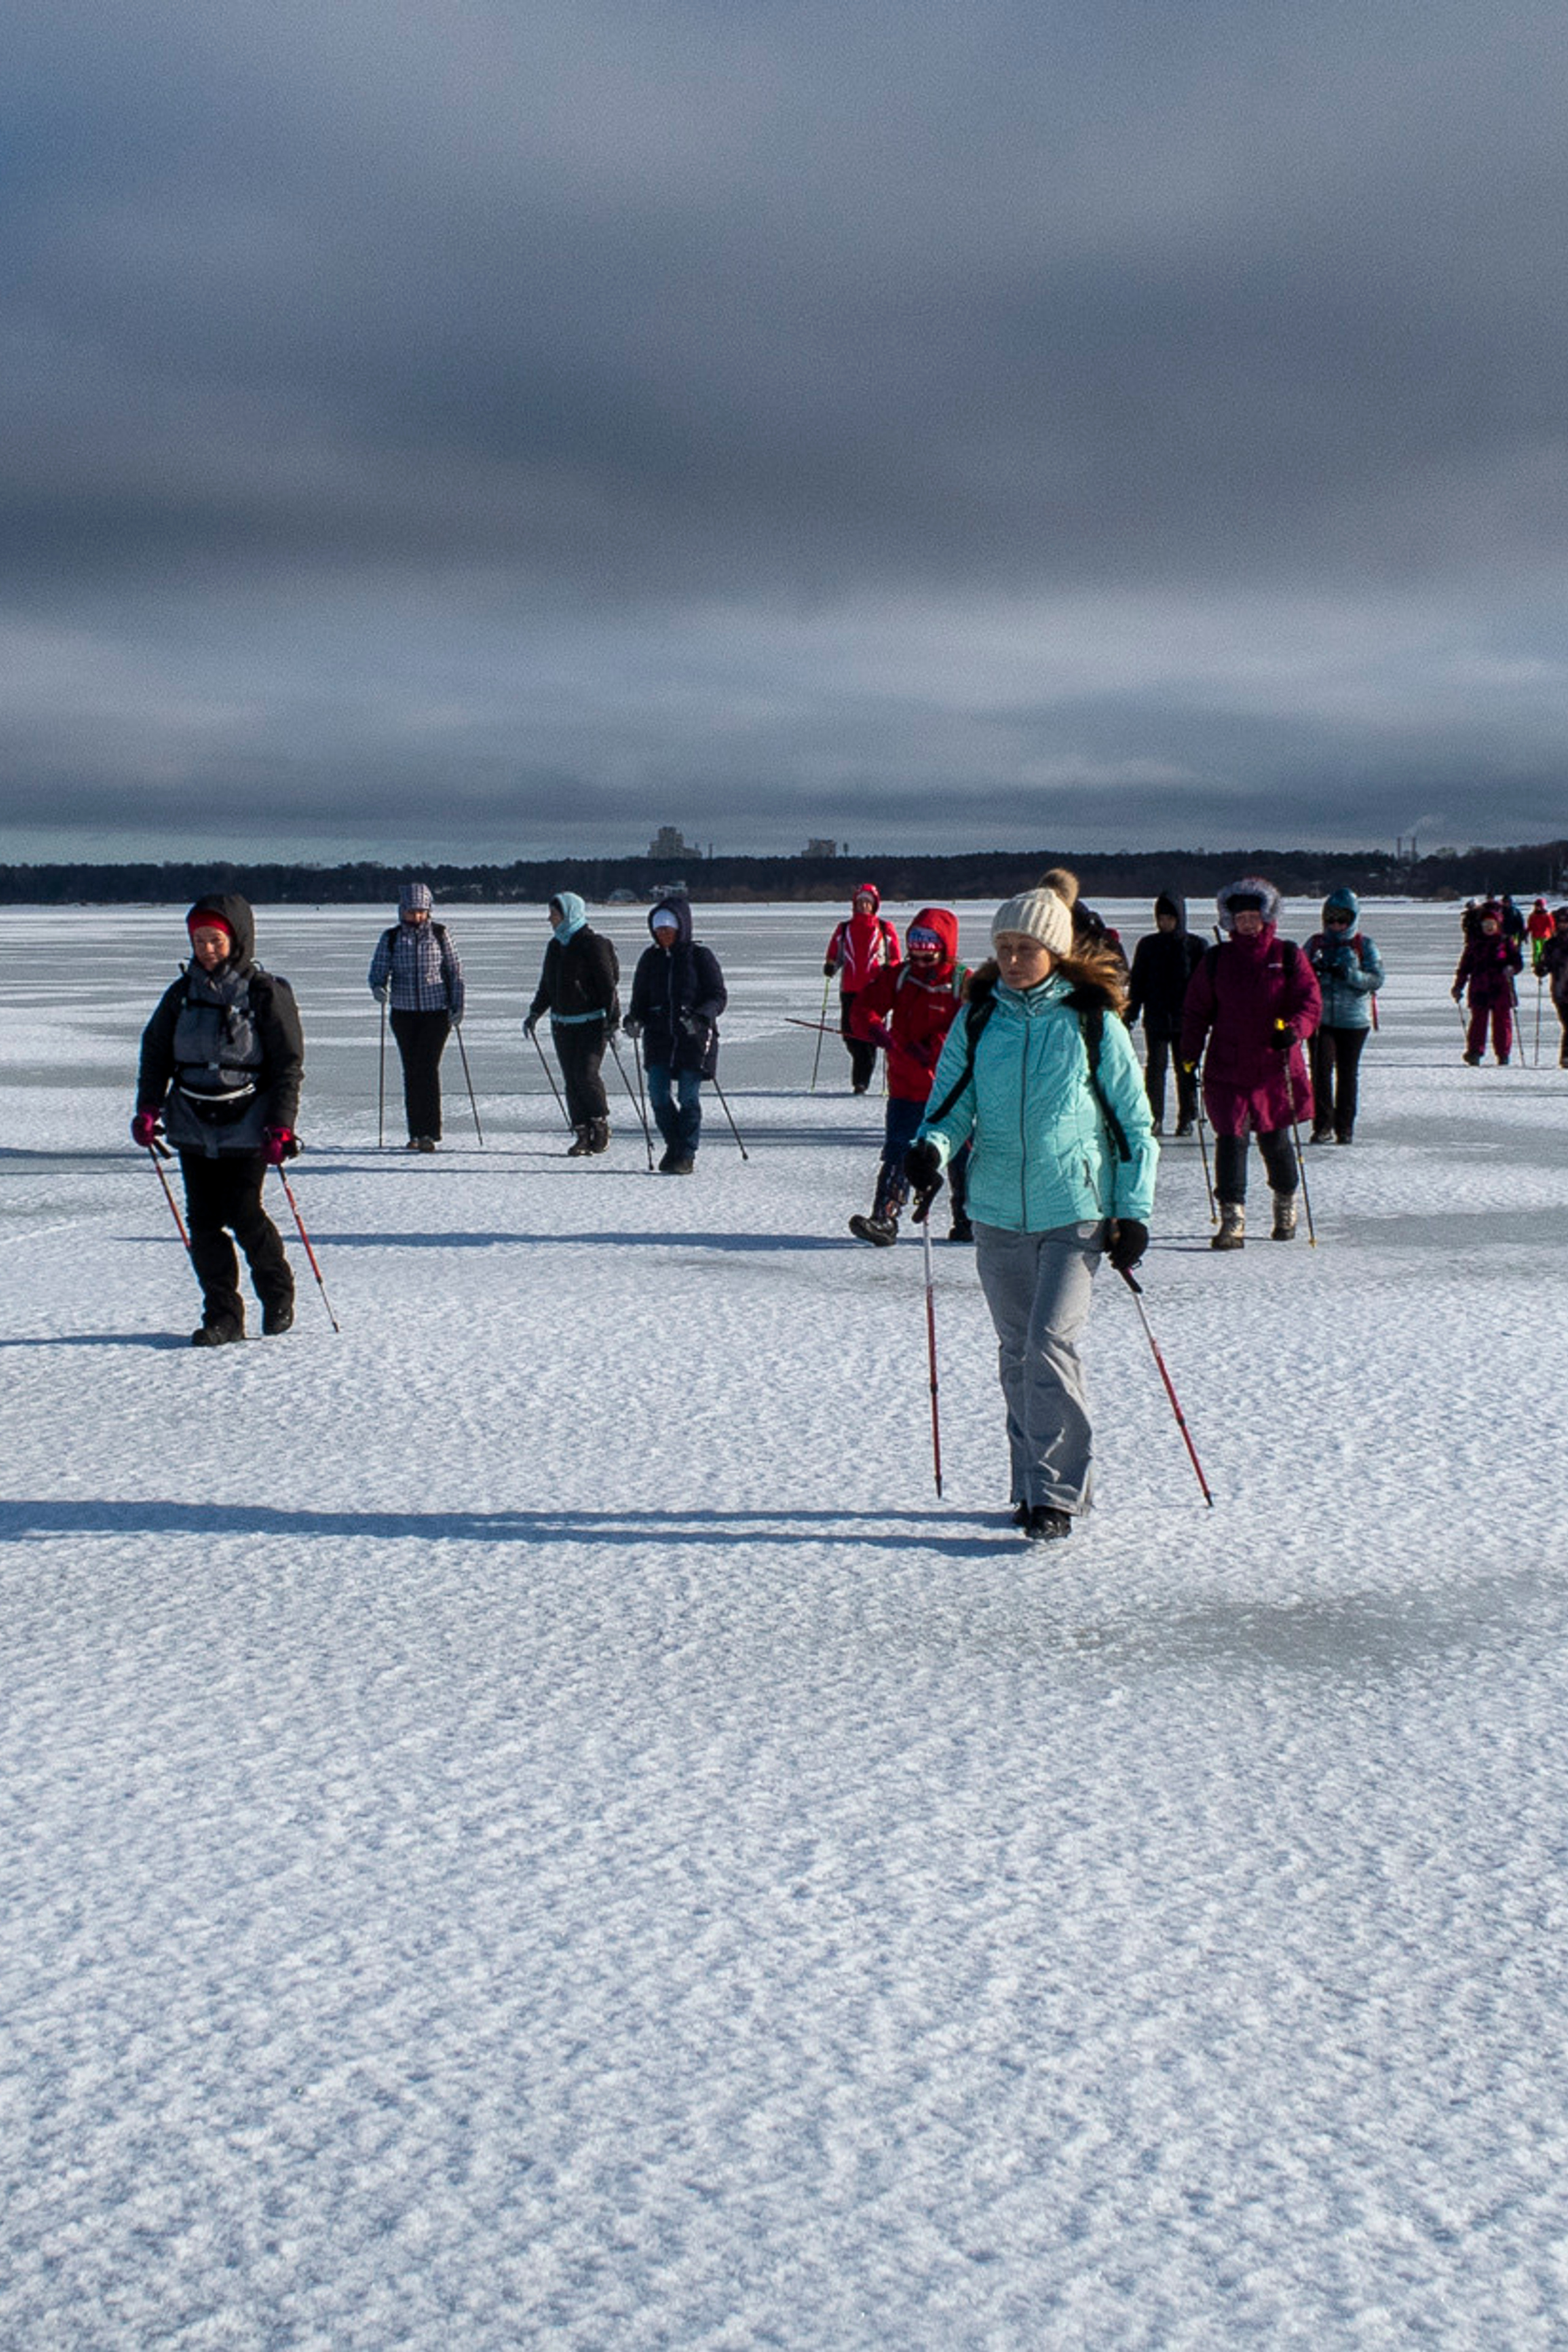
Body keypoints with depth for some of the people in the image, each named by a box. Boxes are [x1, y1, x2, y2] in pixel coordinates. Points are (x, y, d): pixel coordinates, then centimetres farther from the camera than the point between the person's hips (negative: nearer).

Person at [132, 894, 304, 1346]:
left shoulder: (266, 993, -4)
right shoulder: (183, 993, 7)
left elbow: (288, 1065, -4)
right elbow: (156, 1052, 16)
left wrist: (280, 1127, -10)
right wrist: (148, 1109, 5)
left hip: (246, 1126, -4)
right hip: (192, 1123, 4)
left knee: (242, 1214, -7)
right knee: (203, 1219, 1)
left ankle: (277, 1291, 19)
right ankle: (222, 1316, 8)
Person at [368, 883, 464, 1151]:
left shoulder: (439, 934, 1)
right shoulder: (391, 938, 3)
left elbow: (455, 971, 6)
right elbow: (378, 971, 4)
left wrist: (457, 1006, -2)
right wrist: (379, 989, -18)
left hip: (436, 1011, -2)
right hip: (404, 1012, 2)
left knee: (428, 1067, -10)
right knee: (411, 1071, 5)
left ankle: (430, 1132, -8)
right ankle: (415, 1133, 11)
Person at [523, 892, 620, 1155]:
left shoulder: (593, 943, -10)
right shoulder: (556, 946, 12)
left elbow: (608, 983, -12)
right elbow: (547, 986, 22)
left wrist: (613, 1018, -17)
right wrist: (535, 1012, 20)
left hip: (591, 1022, -7)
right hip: (562, 1024, 7)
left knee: (586, 1074, -14)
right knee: (571, 1080, 2)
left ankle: (600, 1123, 7)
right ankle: (582, 1134, 5)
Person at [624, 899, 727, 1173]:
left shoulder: (700, 956, -3)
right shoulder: (651, 958, 10)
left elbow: (719, 997, -5)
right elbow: (640, 996, 16)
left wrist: (701, 1017, -23)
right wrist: (634, 1019, -4)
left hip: (694, 1037, -4)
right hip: (660, 1036, 4)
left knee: (688, 1097, -3)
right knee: (659, 1093, -3)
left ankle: (686, 1155, 7)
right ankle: (674, 1144, 18)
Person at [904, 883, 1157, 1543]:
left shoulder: (1093, 1022, -3)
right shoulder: (977, 1018, 4)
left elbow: (1134, 1123, 3)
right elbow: (952, 1100, 8)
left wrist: (1134, 1212, -2)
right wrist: (932, 1146, -15)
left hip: (1075, 1212, -4)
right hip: (998, 1212, 4)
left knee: (1052, 1343, -13)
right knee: (1016, 1353, 11)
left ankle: (1056, 1494, -5)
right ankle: (1035, 1482, 24)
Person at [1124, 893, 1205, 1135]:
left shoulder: (1195, 946, 3)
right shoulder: (1148, 945, 7)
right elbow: (1137, 982, 10)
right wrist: (1131, 1014, 5)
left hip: (1185, 1017, -1)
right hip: (1155, 1017, 1)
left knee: (1186, 1068, 5)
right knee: (1155, 1066, -5)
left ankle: (1187, 1119, 14)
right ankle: (1154, 1119, -2)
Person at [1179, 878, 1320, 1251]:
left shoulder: (1288, 956, 2)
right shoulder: (1216, 960, 6)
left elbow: (1311, 1002, -1)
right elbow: (1196, 1009, 11)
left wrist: (1293, 1029, -21)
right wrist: (1189, 1052, 2)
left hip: (1275, 1067, 0)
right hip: (1227, 1068, 1)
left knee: (1274, 1139, 10)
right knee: (1230, 1139, -10)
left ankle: (1286, 1205, 35)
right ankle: (1232, 1219, -9)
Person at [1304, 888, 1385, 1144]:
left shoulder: (1363, 945, 4)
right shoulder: (1315, 943, 10)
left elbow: (1378, 979, -5)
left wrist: (1348, 974, -21)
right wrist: (1313, 970, -13)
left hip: (1354, 1020, -1)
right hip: (1320, 1017, 1)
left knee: (1348, 1073, 3)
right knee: (1321, 1068, -9)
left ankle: (1345, 1127, 11)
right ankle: (1322, 1125, -5)